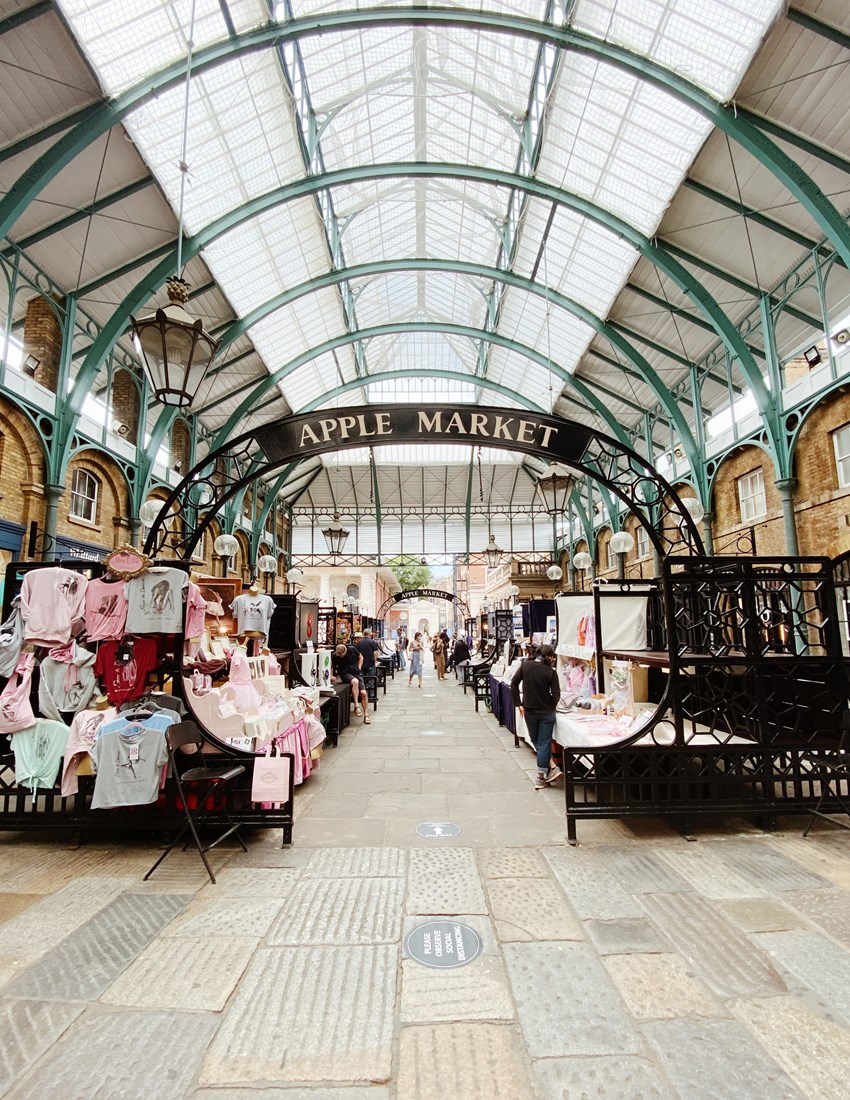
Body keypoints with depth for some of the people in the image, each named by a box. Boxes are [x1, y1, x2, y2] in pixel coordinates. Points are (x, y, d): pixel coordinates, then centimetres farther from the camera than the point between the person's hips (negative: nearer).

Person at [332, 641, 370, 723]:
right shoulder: (335, 656, -8)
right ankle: (356, 706, -29)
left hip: (356, 673, 2)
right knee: (355, 681, -37)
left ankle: (366, 715, -2)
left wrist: (359, 668, 5)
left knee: (363, 693, -15)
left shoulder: (352, 649, -5)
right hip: (345, 674, -2)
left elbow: (360, 657, 13)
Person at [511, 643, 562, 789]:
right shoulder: (551, 672, -11)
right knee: (544, 743, 8)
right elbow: (556, 694, -11)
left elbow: (514, 684, -5)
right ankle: (540, 778, 12)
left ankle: (552, 766, 15)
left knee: (536, 741, 21)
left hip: (529, 710, 2)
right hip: (547, 712, -2)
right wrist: (551, 706, 9)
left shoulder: (525, 665, -5)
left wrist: (519, 704, 0)